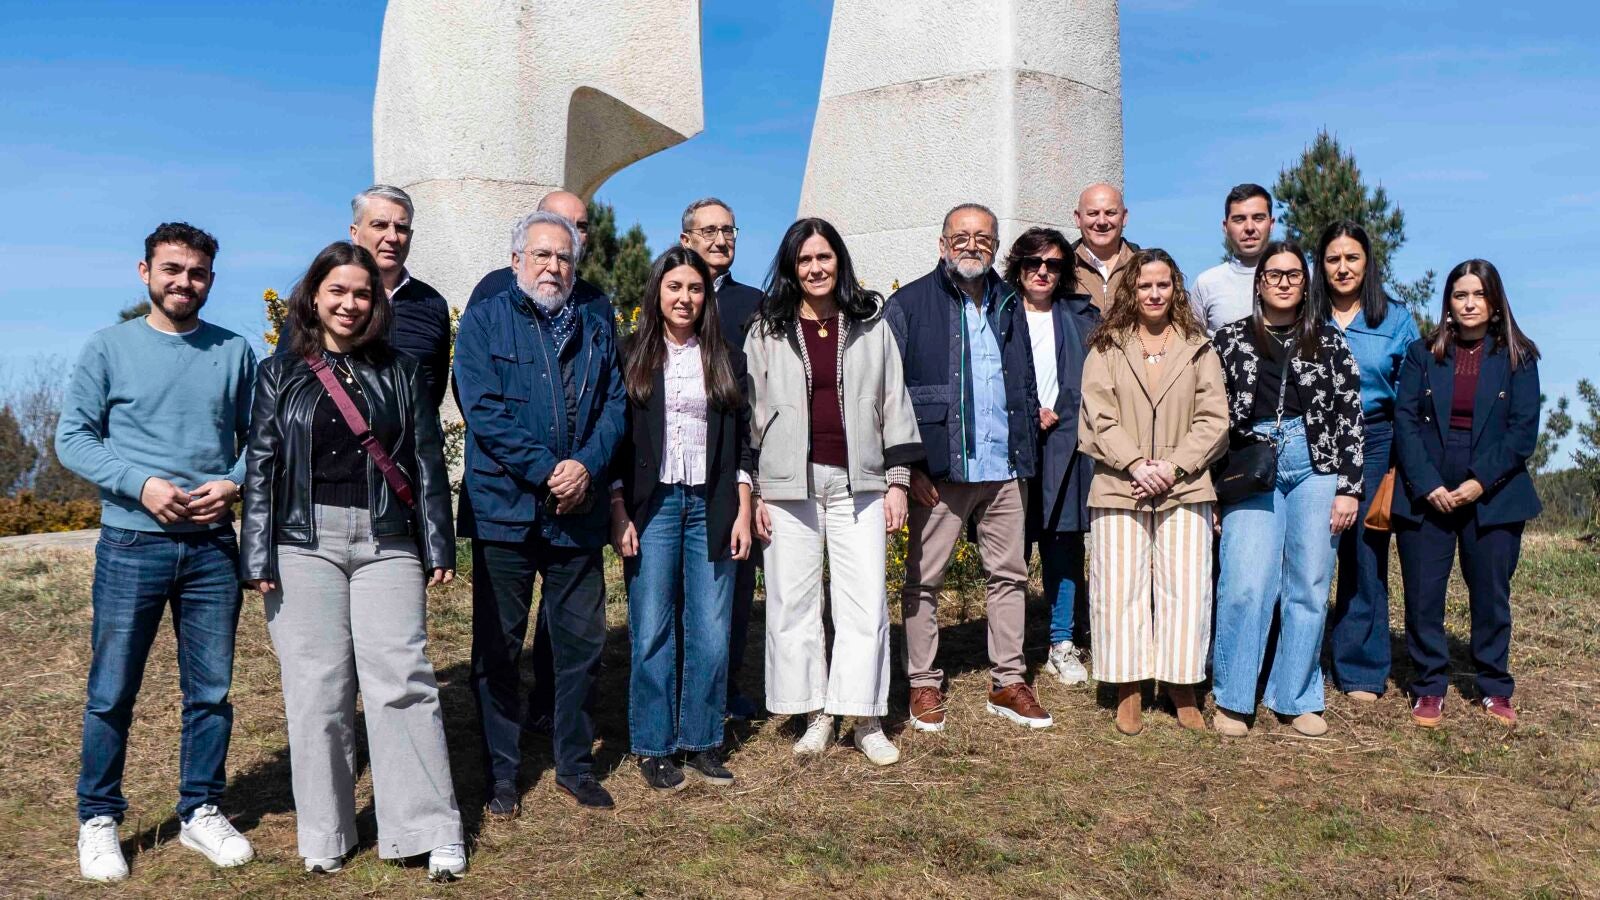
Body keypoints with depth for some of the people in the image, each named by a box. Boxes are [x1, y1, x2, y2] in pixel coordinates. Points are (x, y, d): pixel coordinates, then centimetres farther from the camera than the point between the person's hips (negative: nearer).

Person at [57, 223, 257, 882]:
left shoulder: (235, 353, 6)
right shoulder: (109, 347, 1)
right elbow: (73, 438, -1)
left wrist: (233, 484, -9)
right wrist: (140, 485, -15)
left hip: (213, 546, 2)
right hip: (132, 545, -2)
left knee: (211, 691, 9)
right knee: (111, 693, 4)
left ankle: (201, 811, 23)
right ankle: (98, 819, 20)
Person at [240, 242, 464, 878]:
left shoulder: (400, 372, 10)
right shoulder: (280, 374, 8)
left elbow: (428, 462, 9)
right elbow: (261, 467, 4)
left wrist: (439, 547, 3)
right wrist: (258, 557, -3)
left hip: (386, 543, 0)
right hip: (306, 544, 0)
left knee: (402, 682, -5)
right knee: (316, 689, 3)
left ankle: (432, 832, 1)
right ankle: (325, 834, 16)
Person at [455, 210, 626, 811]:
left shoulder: (596, 328, 13)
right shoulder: (484, 322, 1)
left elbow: (615, 404, 6)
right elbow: (483, 410, -10)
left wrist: (586, 465, -12)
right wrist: (547, 470, -17)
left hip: (578, 513, 3)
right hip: (504, 510, -3)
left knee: (582, 643, 9)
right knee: (498, 647, 6)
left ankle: (575, 765, 24)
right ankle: (501, 772, 19)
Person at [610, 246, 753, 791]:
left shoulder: (725, 361, 11)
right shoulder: (632, 359, 5)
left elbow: (741, 440, 10)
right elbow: (616, 439, 2)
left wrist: (743, 512, 3)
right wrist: (618, 513, -5)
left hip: (711, 505, 2)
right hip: (652, 505, -2)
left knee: (711, 633, 2)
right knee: (652, 633, -1)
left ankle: (702, 742, 15)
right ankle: (653, 746, 12)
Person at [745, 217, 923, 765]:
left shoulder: (871, 326, 9)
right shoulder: (767, 331, 7)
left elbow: (894, 405, 10)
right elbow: (752, 412, 7)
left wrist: (897, 480, 4)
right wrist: (754, 492, 2)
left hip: (858, 481, 0)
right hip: (789, 483, 0)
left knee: (866, 601, -2)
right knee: (794, 602, 3)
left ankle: (866, 719, 8)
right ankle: (815, 715, 15)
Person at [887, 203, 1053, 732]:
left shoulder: (1009, 305, 15)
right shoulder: (910, 305, -1)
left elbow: (1027, 384, 19)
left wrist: (1028, 454, 9)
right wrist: (908, 465, -12)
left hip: (1005, 469, 5)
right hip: (940, 469, -4)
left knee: (1010, 574, 9)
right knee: (924, 579, 2)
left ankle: (1008, 683, 19)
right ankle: (924, 685, 13)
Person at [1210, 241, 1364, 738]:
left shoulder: (1329, 341, 8)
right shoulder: (1230, 339, 7)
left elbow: (1350, 416, 5)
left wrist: (1348, 488, -1)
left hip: (1316, 468, 1)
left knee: (1309, 587, 3)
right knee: (1245, 585, -10)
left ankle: (1298, 699, 15)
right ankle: (1232, 700, 2)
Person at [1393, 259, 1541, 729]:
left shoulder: (1517, 357, 4)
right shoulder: (1422, 353, 6)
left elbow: (1523, 430, -3)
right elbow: (1405, 421, -1)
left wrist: (1479, 483, -13)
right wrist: (1429, 485, -12)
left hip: (1492, 494, 0)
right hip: (1425, 494, 0)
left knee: (1491, 594, 7)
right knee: (1423, 595, 1)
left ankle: (1495, 689, 22)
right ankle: (1429, 688, 13)